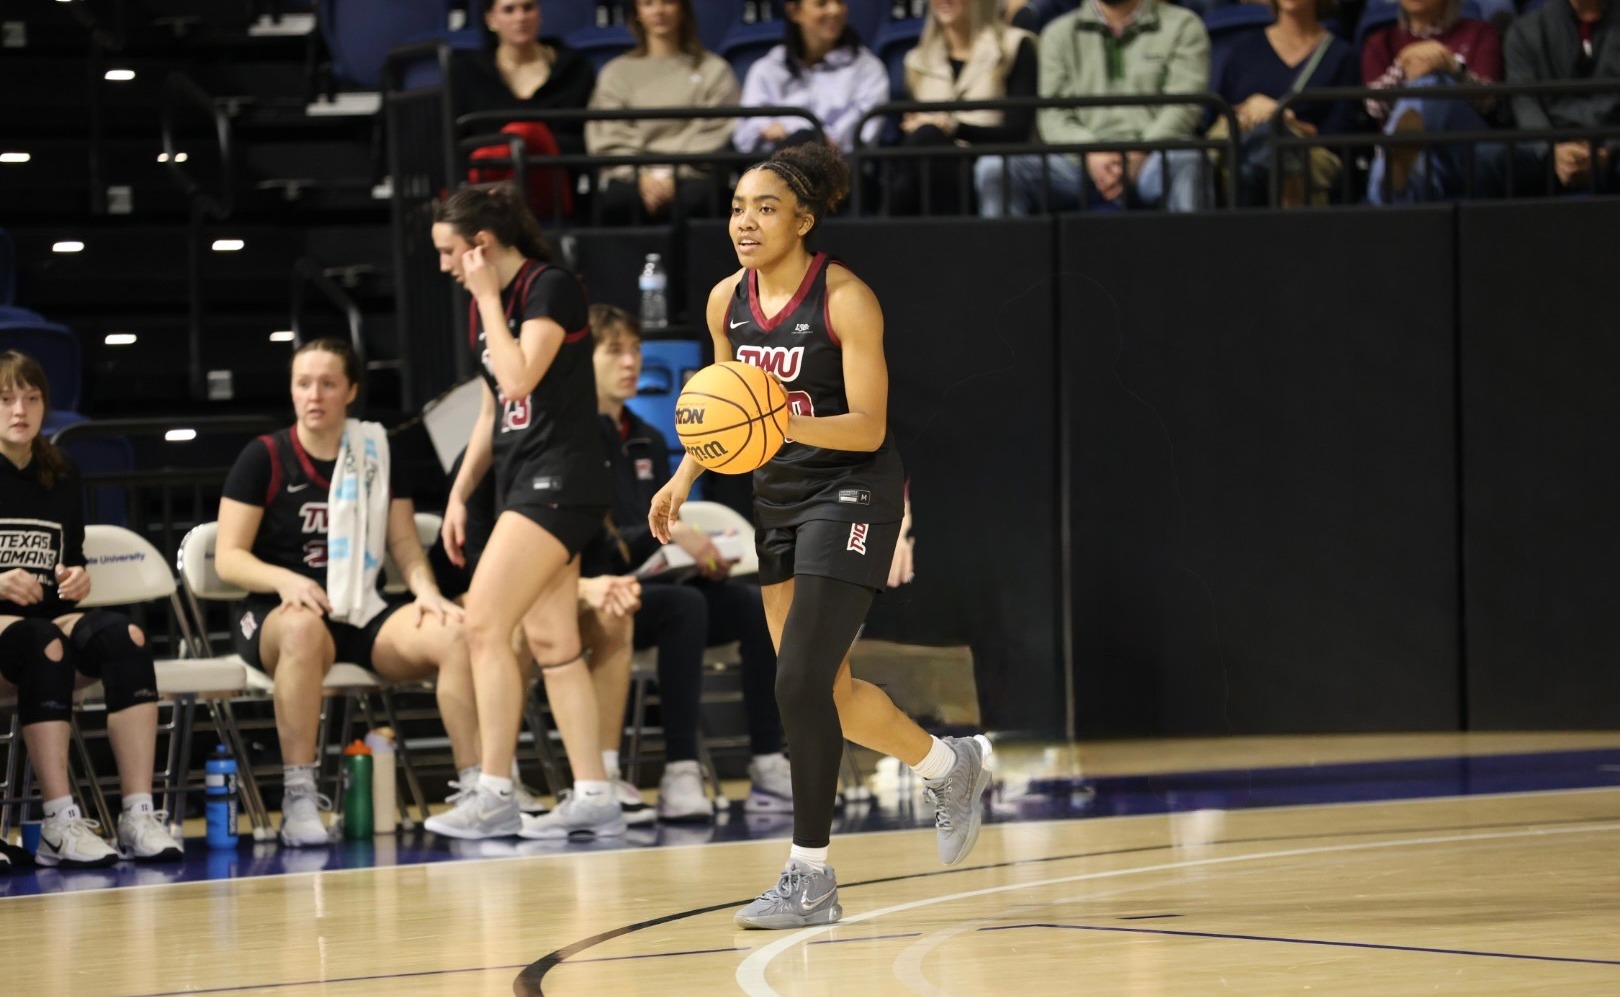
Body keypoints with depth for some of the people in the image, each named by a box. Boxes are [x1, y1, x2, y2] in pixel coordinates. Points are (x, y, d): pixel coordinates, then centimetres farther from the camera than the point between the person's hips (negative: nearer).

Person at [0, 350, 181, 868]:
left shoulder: (62, 477, 15)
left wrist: (78, 581, -2)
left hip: (48, 620, 5)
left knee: (123, 636, -28)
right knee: (41, 645, -38)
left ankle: (139, 813, -36)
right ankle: (60, 823, -45)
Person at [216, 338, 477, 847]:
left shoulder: (376, 452, 12)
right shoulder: (264, 457, 2)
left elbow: (405, 543, 12)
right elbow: (229, 556, -2)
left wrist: (426, 590, -10)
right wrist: (285, 580, -21)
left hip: (364, 614, 3)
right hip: (276, 615, -3)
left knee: (455, 634, -26)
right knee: (304, 629, -42)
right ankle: (299, 801, -40)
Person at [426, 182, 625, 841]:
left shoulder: (550, 289, -11)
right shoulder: (485, 309, 14)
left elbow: (519, 377, -23)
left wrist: (489, 298, -14)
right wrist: (459, 494, 18)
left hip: (560, 479, -9)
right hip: (522, 483, 9)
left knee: (485, 622, -15)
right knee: (550, 643, 6)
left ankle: (494, 794, -13)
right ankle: (593, 797, 7)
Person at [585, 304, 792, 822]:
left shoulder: (649, 443, 18)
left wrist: (703, 558, 0)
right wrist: (663, 533, -23)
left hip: (652, 586, 8)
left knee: (757, 606, -17)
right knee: (684, 605, -35)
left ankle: (769, 769, -21)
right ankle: (680, 776, -39)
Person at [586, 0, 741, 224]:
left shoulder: (714, 70, 16)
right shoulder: (616, 72, 22)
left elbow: (710, 134, 4)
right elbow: (609, 138, 9)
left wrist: (671, 174, -11)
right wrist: (642, 174, -10)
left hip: (689, 173, -1)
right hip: (630, 173, 1)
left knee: (693, 196, -37)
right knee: (617, 198, -35)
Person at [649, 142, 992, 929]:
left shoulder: (846, 299, -17)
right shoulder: (728, 301, 1)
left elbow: (868, 426, -20)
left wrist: (787, 425, -35)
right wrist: (683, 479, 6)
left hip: (850, 493, -7)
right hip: (778, 500, 7)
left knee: (801, 683, -14)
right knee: (827, 692, 12)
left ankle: (810, 878, -6)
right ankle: (949, 765, 38)